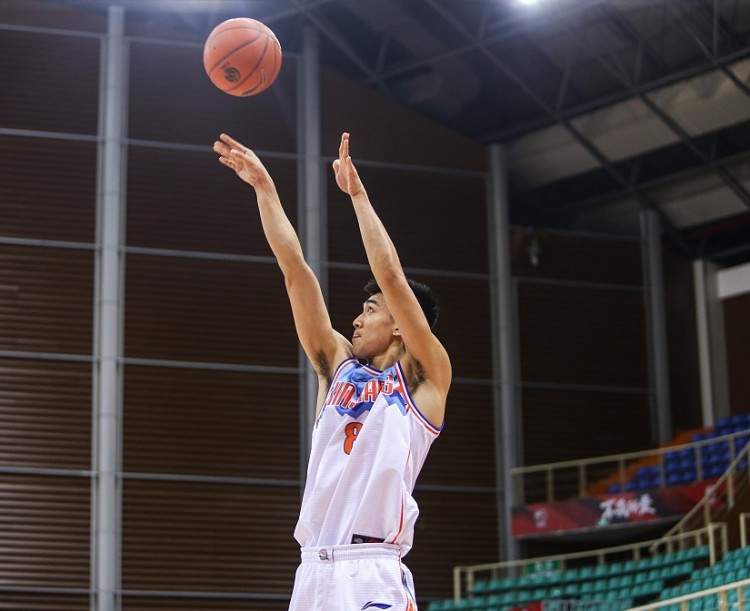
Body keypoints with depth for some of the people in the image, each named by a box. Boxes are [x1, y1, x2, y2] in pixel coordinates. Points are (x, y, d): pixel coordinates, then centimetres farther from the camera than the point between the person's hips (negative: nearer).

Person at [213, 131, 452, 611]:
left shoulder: (424, 377, 5)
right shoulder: (338, 364, 19)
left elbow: (392, 278, -5)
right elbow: (296, 271, 15)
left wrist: (357, 193, -2)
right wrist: (264, 186, 13)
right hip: (315, 568, 6)